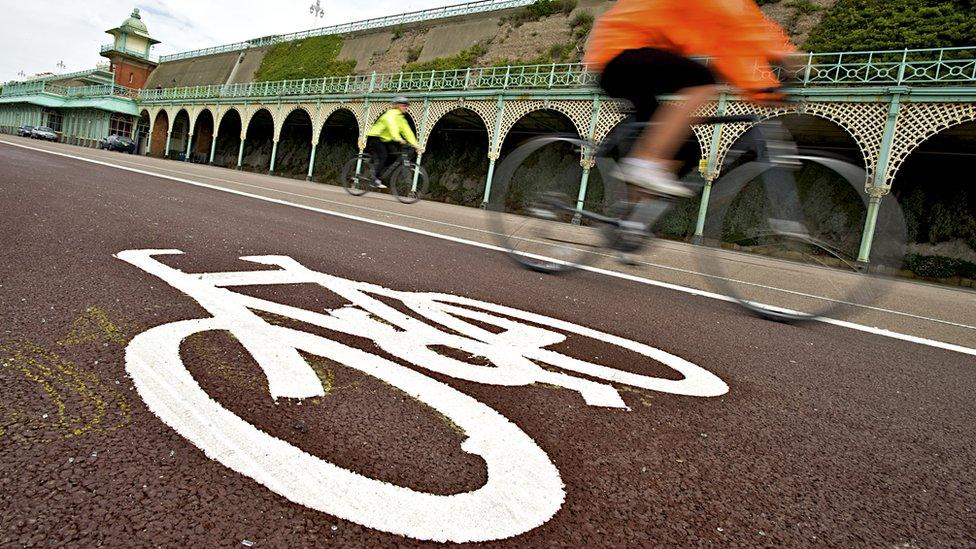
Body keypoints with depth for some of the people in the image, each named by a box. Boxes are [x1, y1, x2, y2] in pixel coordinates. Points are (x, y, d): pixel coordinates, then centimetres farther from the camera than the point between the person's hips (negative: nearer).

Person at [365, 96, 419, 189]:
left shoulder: (402, 118, 10)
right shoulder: (391, 113, -17)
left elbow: (407, 131, 3)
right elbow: (392, 126, -36)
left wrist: (414, 144, -10)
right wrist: (398, 139, -51)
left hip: (384, 140, 9)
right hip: (374, 137, -9)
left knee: (394, 155, -8)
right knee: (383, 155, -26)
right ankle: (376, 180, -24)